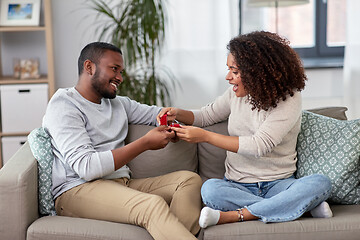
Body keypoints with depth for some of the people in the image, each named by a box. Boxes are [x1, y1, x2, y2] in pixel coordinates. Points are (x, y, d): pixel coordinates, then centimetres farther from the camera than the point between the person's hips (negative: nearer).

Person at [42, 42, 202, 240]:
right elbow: (86, 167, -17)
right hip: (78, 189, -8)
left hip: (122, 183, 8)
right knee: (153, 205, -33)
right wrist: (145, 143, -15)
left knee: (189, 179, -10)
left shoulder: (119, 103, 21)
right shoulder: (63, 105, -4)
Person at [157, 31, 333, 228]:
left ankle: (232, 216, -35)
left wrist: (205, 136, -21)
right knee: (210, 189, -32)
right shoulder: (237, 93, 7)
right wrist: (178, 114, 0)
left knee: (320, 183, -32)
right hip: (238, 186, 3)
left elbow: (259, 145, -21)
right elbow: (206, 116, 22)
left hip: (278, 184, -2)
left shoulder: (288, 99, -10)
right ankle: (306, 206, -25)